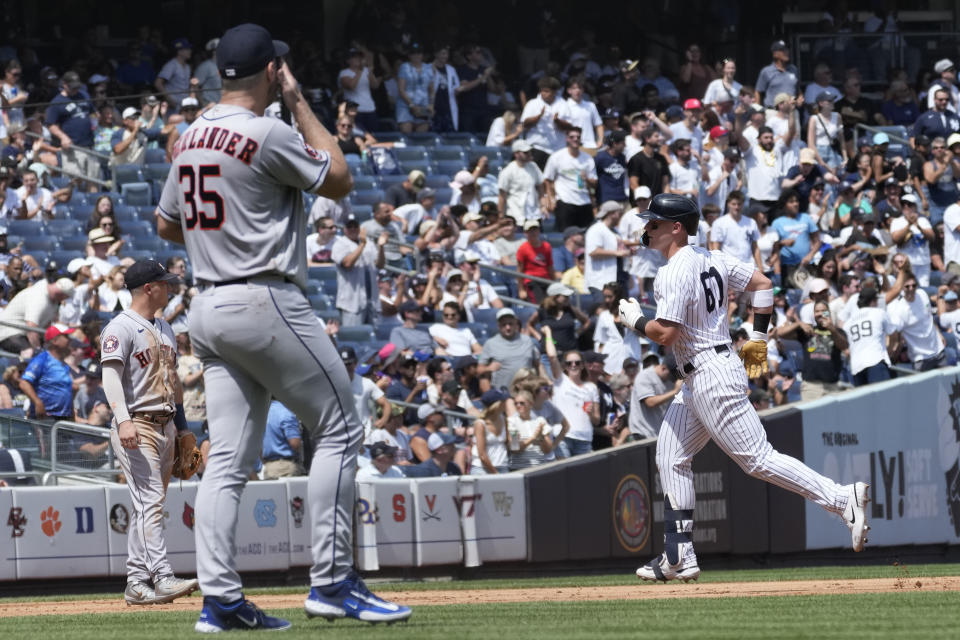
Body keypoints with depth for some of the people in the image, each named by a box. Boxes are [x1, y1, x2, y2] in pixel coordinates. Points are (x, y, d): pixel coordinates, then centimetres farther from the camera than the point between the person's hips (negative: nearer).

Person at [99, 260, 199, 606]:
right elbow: (111, 374, -19)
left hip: (165, 426, 9)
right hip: (137, 427, -9)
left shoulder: (164, 329, 19)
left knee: (148, 506, 8)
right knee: (150, 502, -17)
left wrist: (183, 428, 22)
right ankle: (162, 578, -26)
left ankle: (137, 583, 10)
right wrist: (123, 420, -32)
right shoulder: (121, 328, -8)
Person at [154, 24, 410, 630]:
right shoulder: (268, 135, -13)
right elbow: (340, 181, -1)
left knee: (229, 458, 5)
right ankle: (332, 581, -5)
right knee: (339, 429, 0)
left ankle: (221, 598, -2)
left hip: (210, 306, 8)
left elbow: (167, 224, 23)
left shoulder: (192, 138, 13)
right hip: (265, 301, -8)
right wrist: (300, 103, 4)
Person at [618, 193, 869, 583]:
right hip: (699, 380, 11)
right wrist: (758, 339, 17)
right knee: (671, 458, 13)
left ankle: (843, 500, -14)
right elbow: (761, 284, 15)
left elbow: (665, 334, -23)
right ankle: (679, 558, 12)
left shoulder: (674, 273, -17)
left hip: (711, 377, -11)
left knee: (758, 459, -11)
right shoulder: (710, 259, 11)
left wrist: (635, 320, -4)